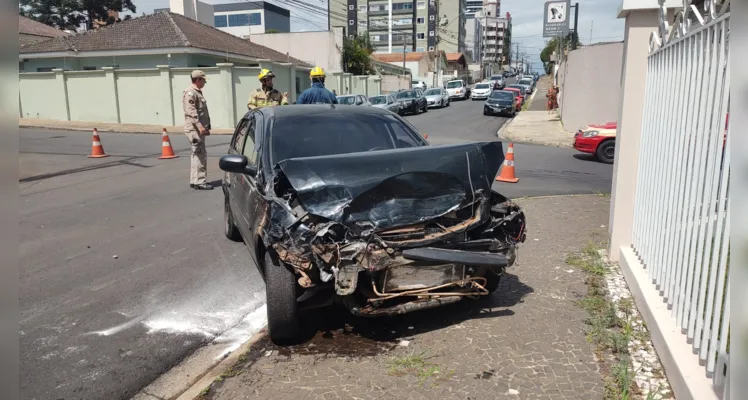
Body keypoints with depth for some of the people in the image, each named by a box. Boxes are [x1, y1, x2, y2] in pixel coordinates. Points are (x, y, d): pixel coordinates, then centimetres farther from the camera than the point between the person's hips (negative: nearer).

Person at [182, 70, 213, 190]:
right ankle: (199, 182, -8)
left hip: (199, 129, 11)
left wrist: (207, 126, 23)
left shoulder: (198, 92, 20)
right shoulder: (190, 93, -12)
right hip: (194, 129, -11)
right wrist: (199, 126, -30)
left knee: (196, 154, 14)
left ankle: (194, 180, 21)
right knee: (200, 154, -11)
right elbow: (191, 111, -23)